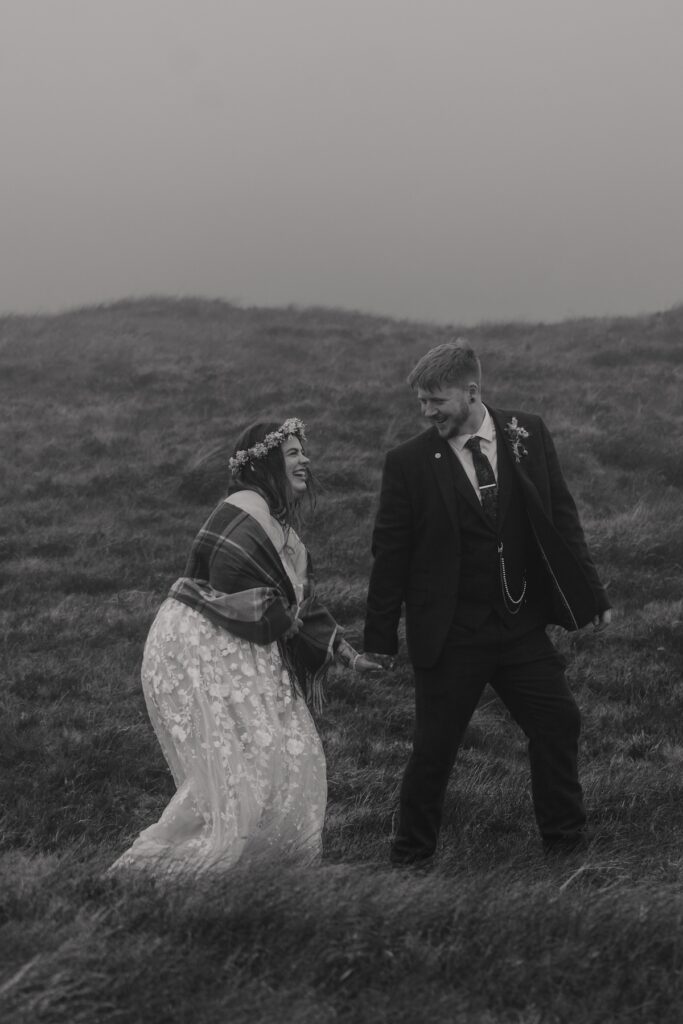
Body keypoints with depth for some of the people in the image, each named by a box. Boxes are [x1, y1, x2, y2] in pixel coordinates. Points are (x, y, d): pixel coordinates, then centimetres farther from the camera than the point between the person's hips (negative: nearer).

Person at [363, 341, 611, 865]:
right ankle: (411, 858, 18)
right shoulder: (409, 463, -7)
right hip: (450, 635, -3)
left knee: (558, 723, 5)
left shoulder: (529, 435, 0)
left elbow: (562, 517, 6)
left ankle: (567, 840, 21)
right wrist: (380, 640, -2)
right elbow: (390, 555, -3)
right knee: (434, 749, 3)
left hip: (523, 623, 3)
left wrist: (591, 593, 4)